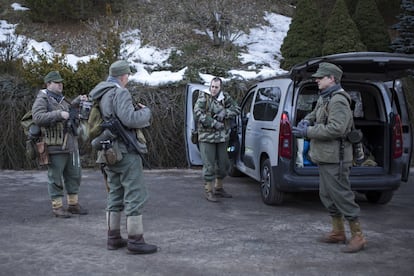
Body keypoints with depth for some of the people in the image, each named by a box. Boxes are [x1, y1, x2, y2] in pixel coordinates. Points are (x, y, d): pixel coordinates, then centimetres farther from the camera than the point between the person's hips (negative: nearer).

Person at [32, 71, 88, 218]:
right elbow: (38, 117, -20)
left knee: (74, 176, 12)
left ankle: (73, 204, 22)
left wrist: (78, 101, 12)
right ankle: (57, 207, 8)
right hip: (55, 146, -8)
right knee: (55, 178, 0)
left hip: (71, 145, 8)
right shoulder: (41, 100, -6)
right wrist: (59, 114, -27)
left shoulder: (62, 99, 18)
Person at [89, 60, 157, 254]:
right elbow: (130, 119, -26)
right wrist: (145, 111, -6)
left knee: (115, 195, 15)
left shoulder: (98, 95, 13)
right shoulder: (120, 93, -15)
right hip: (126, 152, -9)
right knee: (135, 195, -4)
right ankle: (135, 241, -2)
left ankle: (113, 238, 20)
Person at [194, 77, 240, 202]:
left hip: (222, 137, 5)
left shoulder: (225, 97, 6)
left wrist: (224, 113, -15)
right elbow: (197, 113, -18)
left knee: (223, 164, 14)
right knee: (209, 165, -3)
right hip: (207, 137, -5)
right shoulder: (203, 97, -7)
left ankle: (218, 188, 31)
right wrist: (214, 124, -21)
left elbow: (237, 109, 4)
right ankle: (208, 191, 9)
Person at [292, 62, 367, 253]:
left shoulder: (338, 101, -17)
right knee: (327, 196, 17)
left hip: (335, 158, -11)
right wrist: (306, 121, 5)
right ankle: (338, 232, 29)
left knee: (342, 195, -7)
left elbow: (336, 129, -27)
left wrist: (307, 132, -22)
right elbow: (315, 114, 30)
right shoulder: (324, 98, 16)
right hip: (325, 157, 11)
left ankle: (358, 236, 1)